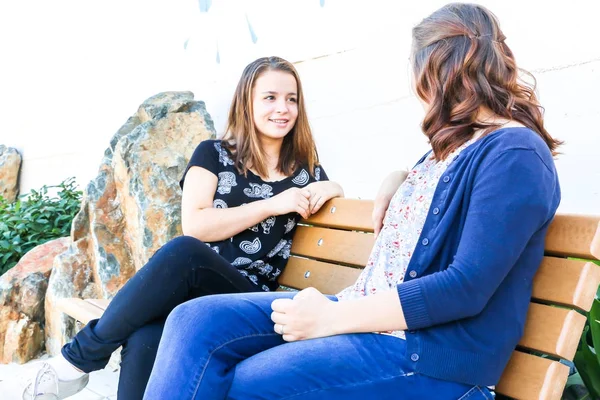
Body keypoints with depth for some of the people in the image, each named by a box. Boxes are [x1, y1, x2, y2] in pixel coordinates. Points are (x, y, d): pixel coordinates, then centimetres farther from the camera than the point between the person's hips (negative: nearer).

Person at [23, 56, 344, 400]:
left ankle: (79, 359, -17)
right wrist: (271, 205, -11)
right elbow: (194, 226, -4)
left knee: (182, 252, -35)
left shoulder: (305, 169, 13)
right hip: (190, 287, 0)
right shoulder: (213, 154, 8)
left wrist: (331, 188, 3)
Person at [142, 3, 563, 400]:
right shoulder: (456, 143, 17)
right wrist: (399, 180, 14)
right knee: (198, 322, -9)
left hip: (433, 354, -8)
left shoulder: (516, 153, -12)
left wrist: (331, 318, -19)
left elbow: (467, 289, -21)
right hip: (366, 312, 9)